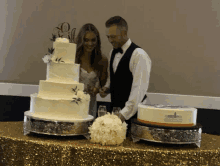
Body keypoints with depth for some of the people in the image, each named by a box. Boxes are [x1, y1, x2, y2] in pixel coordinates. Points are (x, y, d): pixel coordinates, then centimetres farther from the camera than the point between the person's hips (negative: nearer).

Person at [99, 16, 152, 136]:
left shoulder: (139, 55, -15)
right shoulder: (113, 53, 11)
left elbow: (139, 89, -20)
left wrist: (124, 114, -24)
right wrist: (107, 88, 3)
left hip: (132, 114, -7)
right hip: (115, 110, 7)